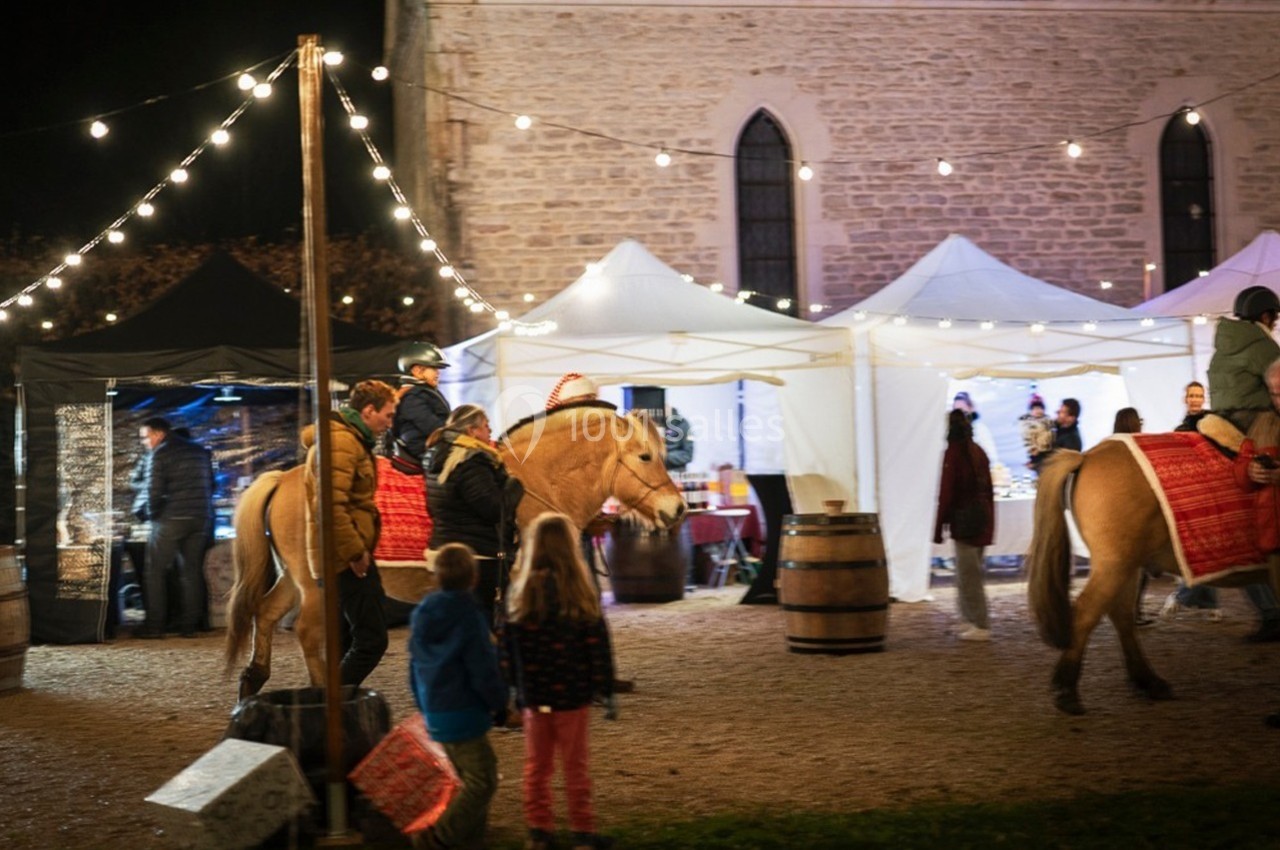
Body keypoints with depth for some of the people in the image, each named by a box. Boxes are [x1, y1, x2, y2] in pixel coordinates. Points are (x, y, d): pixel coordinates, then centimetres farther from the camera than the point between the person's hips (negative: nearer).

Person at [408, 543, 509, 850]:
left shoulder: (421, 615, 3)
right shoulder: (469, 618, -19)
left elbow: (416, 667, 12)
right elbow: (484, 672, -17)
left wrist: (425, 705, 23)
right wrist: (500, 705, -1)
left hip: (436, 713, 8)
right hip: (464, 714, -8)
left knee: (472, 778, 20)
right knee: (481, 783, 0)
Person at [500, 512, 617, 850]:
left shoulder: (520, 590, -2)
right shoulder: (579, 591, -12)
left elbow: (508, 645, 3)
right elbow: (596, 645, -9)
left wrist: (516, 688, 12)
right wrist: (606, 690, -1)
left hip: (533, 694, 3)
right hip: (570, 693, -3)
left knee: (536, 764, 14)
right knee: (576, 765, 8)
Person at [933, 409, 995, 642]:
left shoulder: (954, 452, -11)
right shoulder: (978, 451, 11)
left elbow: (946, 491, -14)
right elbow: (988, 490, 15)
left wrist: (939, 526, -11)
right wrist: (989, 521, 21)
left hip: (964, 518, -8)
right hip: (982, 517, 8)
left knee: (968, 575, -3)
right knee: (972, 573, 17)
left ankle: (980, 626, -3)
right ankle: (973, 621, 21)